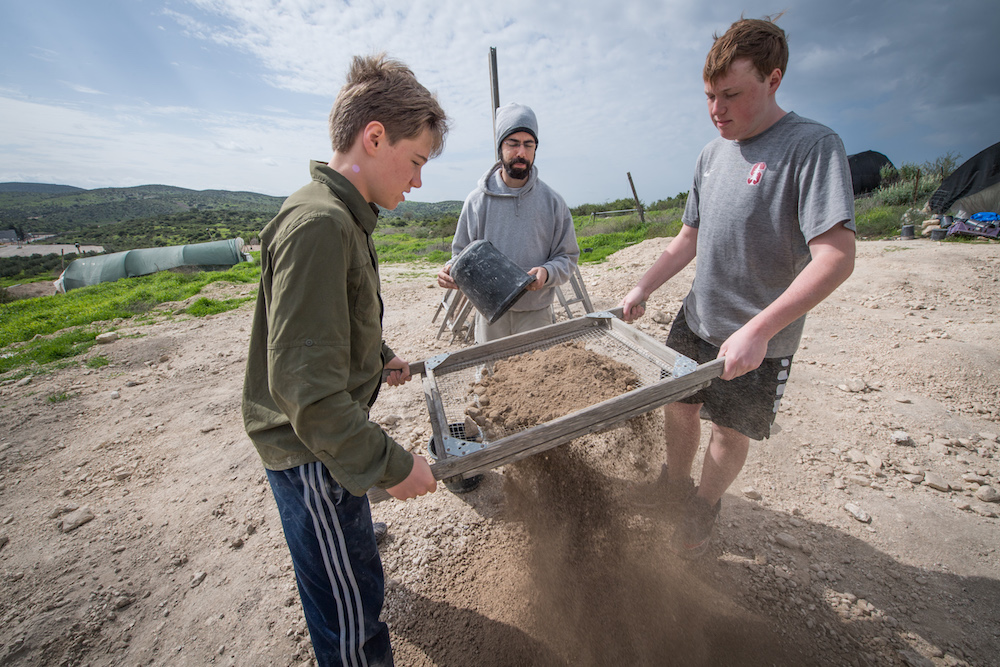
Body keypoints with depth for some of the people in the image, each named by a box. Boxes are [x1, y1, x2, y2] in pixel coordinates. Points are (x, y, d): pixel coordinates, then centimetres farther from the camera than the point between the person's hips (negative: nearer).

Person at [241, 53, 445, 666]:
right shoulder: (319, 225, -27)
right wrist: (390, 464, -25)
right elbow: (305, 387, -31)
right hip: (312, 451, -10)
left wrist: (380, 357, 21)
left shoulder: (344, 217, 7)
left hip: (334, 429, 10)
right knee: (352, 613, 8)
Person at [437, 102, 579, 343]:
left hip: (536, 313, 0)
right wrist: (452, 270, -16)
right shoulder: (477, 200, -1)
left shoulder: (552, 201, 0)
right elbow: (462, 253, 6)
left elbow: (567, 255, 3)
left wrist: (547, 272, -18)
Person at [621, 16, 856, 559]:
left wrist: (757, 330, -32)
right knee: (679, 407, 16)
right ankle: (675, 486, 43)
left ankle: (703, 509, 37)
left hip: (759, 341, -5)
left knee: (731, 432, 9)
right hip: (696, 319, 6)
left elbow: (836, 256, -23)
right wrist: (643, 288, 0)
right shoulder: (711, 153, 6)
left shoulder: (813, 146, -14)